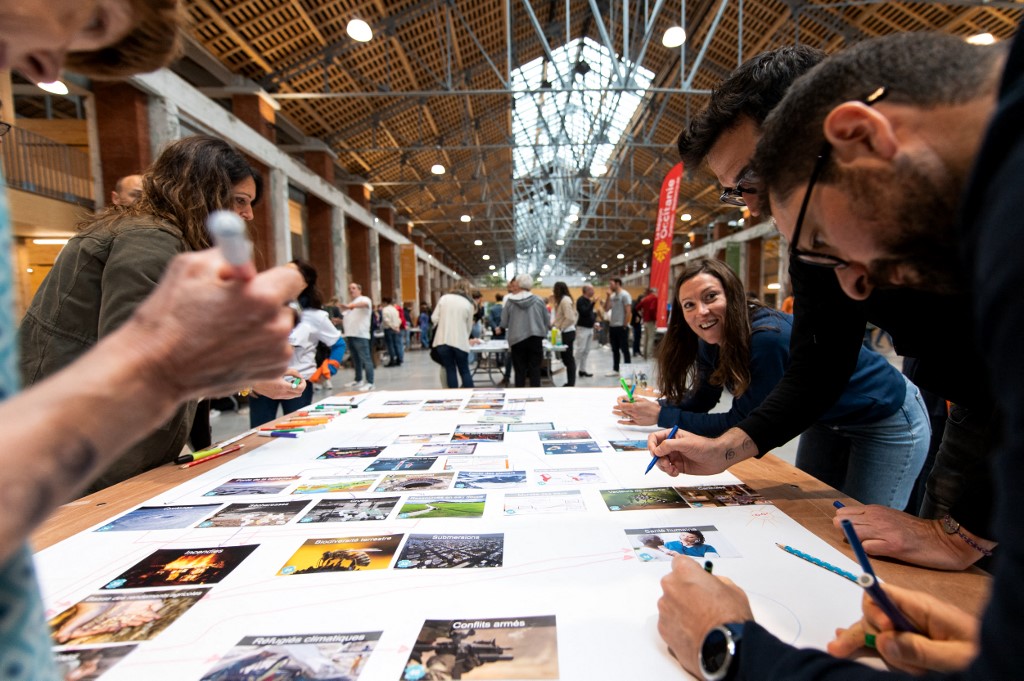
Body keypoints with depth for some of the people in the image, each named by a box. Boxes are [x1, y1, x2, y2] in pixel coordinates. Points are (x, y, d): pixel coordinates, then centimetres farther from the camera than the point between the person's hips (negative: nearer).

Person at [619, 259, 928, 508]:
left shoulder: (767, 338, -39)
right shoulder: (712, 340, -14)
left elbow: (740, 425, -32)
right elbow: (701, 400, -6)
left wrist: (662, 416, -30)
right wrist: (652, 406, -21)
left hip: (888, 418, -7)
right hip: (827, 418, 7)